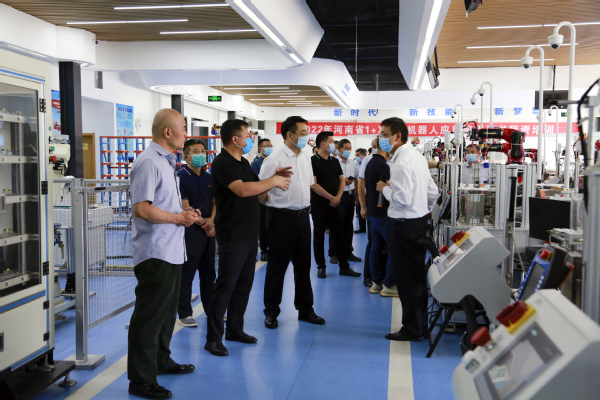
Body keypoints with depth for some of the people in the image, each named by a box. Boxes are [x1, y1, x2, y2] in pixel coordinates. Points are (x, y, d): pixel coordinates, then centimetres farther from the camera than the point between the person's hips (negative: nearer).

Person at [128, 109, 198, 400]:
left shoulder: (166, 161, 15)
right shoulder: (148, 163, -17)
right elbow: (142, 208, -24)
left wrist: (185, 212, 9)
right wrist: (179, 218, -16)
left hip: (171, 250, 11)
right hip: (155, 253, -11)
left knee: (167, 310, 22)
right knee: (149, 316, -3)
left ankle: (161, 361, 39)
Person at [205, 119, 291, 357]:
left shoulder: (243, 162, 16)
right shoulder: (222, 163, -14)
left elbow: (256, 191, 21)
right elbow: (242, 189, -28)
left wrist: (275, 179, 6)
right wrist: (274, 181, -18)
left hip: (249, 233, 9)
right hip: (232, 235, -9)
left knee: (244, 284, 14)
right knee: (226, 285, -5)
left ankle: (235, 329, 26)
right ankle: (213, 338, 3)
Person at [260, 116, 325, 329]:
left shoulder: (305, 158, 10)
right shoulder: (275, 159, -13)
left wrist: (306, 207, 15)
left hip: (303, 216, 7)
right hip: (282, 217, -7)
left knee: (303, 264, 14)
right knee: (277, 266, 3)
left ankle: (305, 309, 26)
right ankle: (271, 312, 16)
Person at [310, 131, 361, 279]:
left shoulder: (335, 161, 11)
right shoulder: (313, 161, -8)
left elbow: (341, 180, 10)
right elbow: (313, 184, -15)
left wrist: (338, 197, -7)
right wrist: (331, 198, -14)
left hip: (334, 204, 5)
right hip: (319, 205, -5)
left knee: (339, 235, 7)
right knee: (319, 236, 3)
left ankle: (344, 267, 13)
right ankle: (321, 267, 13)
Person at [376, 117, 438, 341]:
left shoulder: (401, 163, -19)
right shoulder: (416, 155, 12)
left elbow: (403, 198, -25)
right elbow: (433, 192, 16)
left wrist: (385, 189, -9)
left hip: (405, 225, -10)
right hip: (420, 221, 10)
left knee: (406, 278, 0)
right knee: (418, 276, 16)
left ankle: (412, 329, 8)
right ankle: (421, 325, 27)